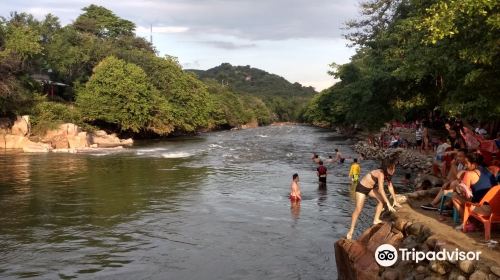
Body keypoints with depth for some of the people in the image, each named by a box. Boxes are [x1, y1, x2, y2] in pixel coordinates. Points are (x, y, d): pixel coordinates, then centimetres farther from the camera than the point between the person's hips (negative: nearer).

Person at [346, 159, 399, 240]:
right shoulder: (380, 174, -31)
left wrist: (395, 201, 4)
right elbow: (381, 190, -33)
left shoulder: (387, 174, -5)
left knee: (382, 199, -3)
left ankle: (376, 220, 8)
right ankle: (351, 231, -1)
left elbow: (390, 186, 3)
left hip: (371, 188, 8)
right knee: (358, 209, -9)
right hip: (361, 188, -8)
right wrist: (388, 204, -31)